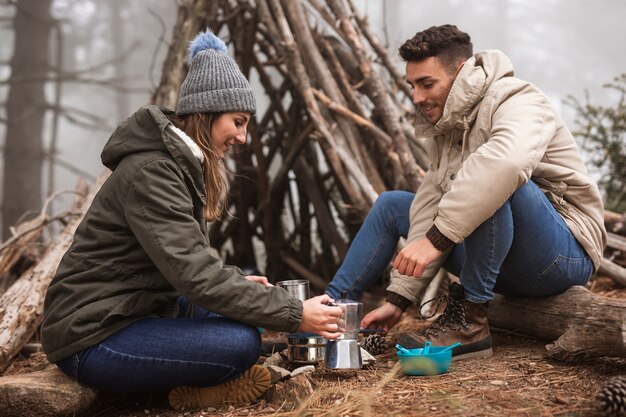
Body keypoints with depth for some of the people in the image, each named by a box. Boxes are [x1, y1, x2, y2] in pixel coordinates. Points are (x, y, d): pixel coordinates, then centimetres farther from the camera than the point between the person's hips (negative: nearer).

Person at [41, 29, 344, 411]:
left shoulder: (183, 164, 11)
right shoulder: (151, 171, -20)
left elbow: (187, 260, 17)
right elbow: (194, 274, -28)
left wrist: (238, 282, 0)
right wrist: (294, 314, -26)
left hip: (133, 311, 10)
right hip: (92, 336, -10)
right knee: (241, 343, -24)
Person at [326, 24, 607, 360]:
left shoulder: (517, 101, -17)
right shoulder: (445, 131, 9)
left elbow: (509, 160, -41)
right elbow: (430, 211, 3)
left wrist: (438, 238, -40)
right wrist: (398, 299, -4)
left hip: (566, 253, -8)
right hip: (506, 263, 8)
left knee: (492, 180, -35)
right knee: (391, 205, 12)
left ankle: (469, 318, -25)